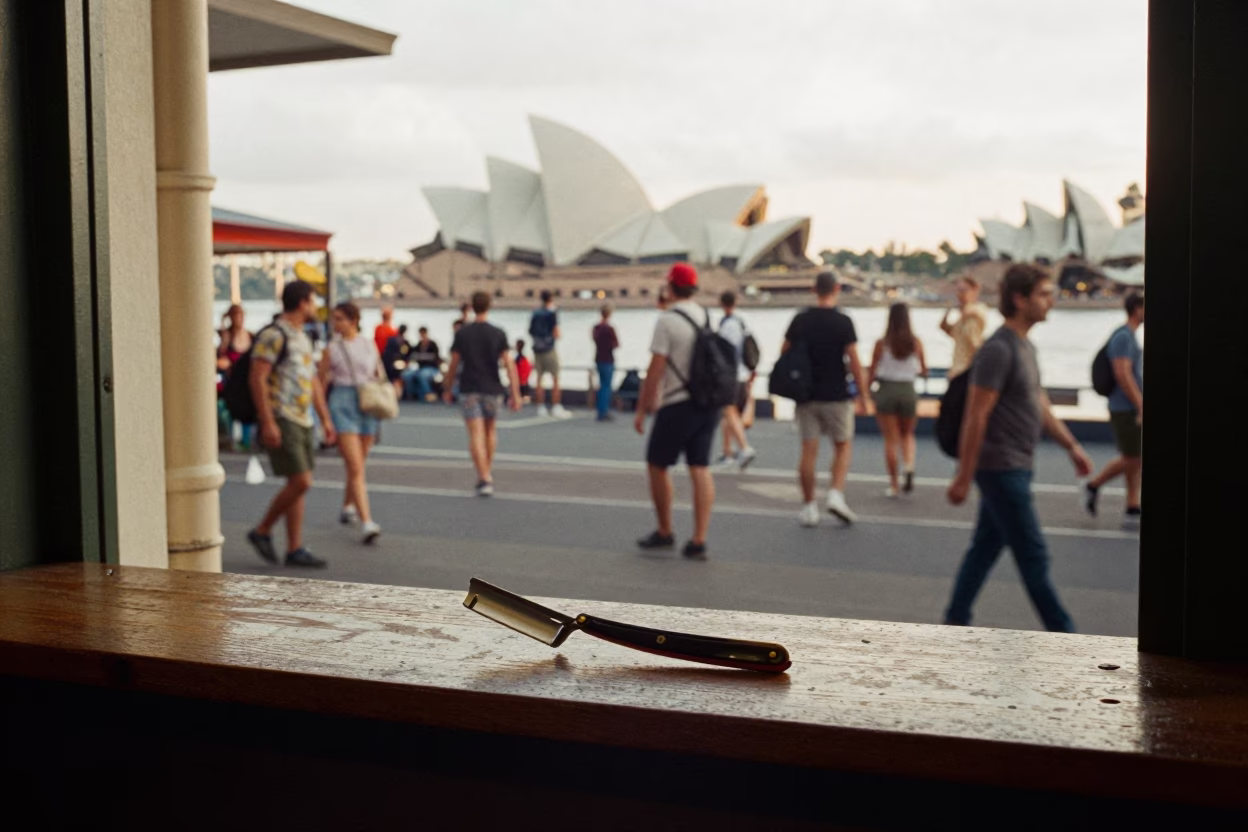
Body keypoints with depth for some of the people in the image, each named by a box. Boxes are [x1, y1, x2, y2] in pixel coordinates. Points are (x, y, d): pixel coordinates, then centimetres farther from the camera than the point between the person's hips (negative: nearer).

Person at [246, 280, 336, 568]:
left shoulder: (302, 339, 19)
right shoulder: (274, 336, -10)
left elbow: (314, 382, 25)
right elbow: (257, 378, -16)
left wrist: (325, 418, 20)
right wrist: (267, 422, -21)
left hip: (302, 420, 9)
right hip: (281, 421, -9)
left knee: (298, 485, 7)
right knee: (300, 482, -13)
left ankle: (295, 549, 10)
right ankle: (262, 532, 4)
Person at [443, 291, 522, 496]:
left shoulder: (462, 333, -2)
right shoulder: (498, 334, -3)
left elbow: (453, 364, 0)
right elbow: (509, 364, -8)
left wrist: (447, 389, 14)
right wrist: (515, 394, -6)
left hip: (469, 390, -1)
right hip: (492, 390, 1)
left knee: (476, 435, -4)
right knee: (491, 429, 22)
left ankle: (484, 479, -13)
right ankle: (488, 470, 26)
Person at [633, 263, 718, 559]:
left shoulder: (667, 321, -13)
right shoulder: (707, 317, 9)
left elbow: (655, 370, -14)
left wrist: (642, 409, -6)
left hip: (678, 405, -6)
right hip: (708, 402, 6)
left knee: (657, 465, 10)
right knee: (700, 468, 4)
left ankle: (664, 532, 17)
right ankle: (699, 540, 0)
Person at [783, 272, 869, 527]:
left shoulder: (800, 320, 1)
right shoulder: (843, 322, -8)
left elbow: (784, 353, 7)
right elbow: (854, 361, -10)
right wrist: (862, 395, -2)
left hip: (806, 394, 2)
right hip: (836, 396, -2)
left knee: (808, 451, 5)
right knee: (843, 446, 13)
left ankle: (809, 507, 8)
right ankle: (836, 494, -3)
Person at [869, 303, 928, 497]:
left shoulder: (882, 344, -7)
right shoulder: (916, 343, -2)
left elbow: (872, 373, -5)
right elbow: (924, 372, 6)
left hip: (886, 391, -2)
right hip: (908, 391, 2)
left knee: (890, 439, 5)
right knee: (907, 434, 21)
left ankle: (893, 484, 6)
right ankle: (909, 467, -5)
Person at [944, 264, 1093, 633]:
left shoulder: (1025, 347, 13)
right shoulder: (998, 349, -18)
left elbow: (1040, 404, 22)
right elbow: (976, 417, -20)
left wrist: (1071, 446, 19)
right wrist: (963, 478, -19)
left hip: (1016, 467, 10)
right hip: (1001, 468, -10)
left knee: (986, 546, 14)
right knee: (1032, 555, -2)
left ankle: (956, 621, 21)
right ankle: (1062, 632, 6)